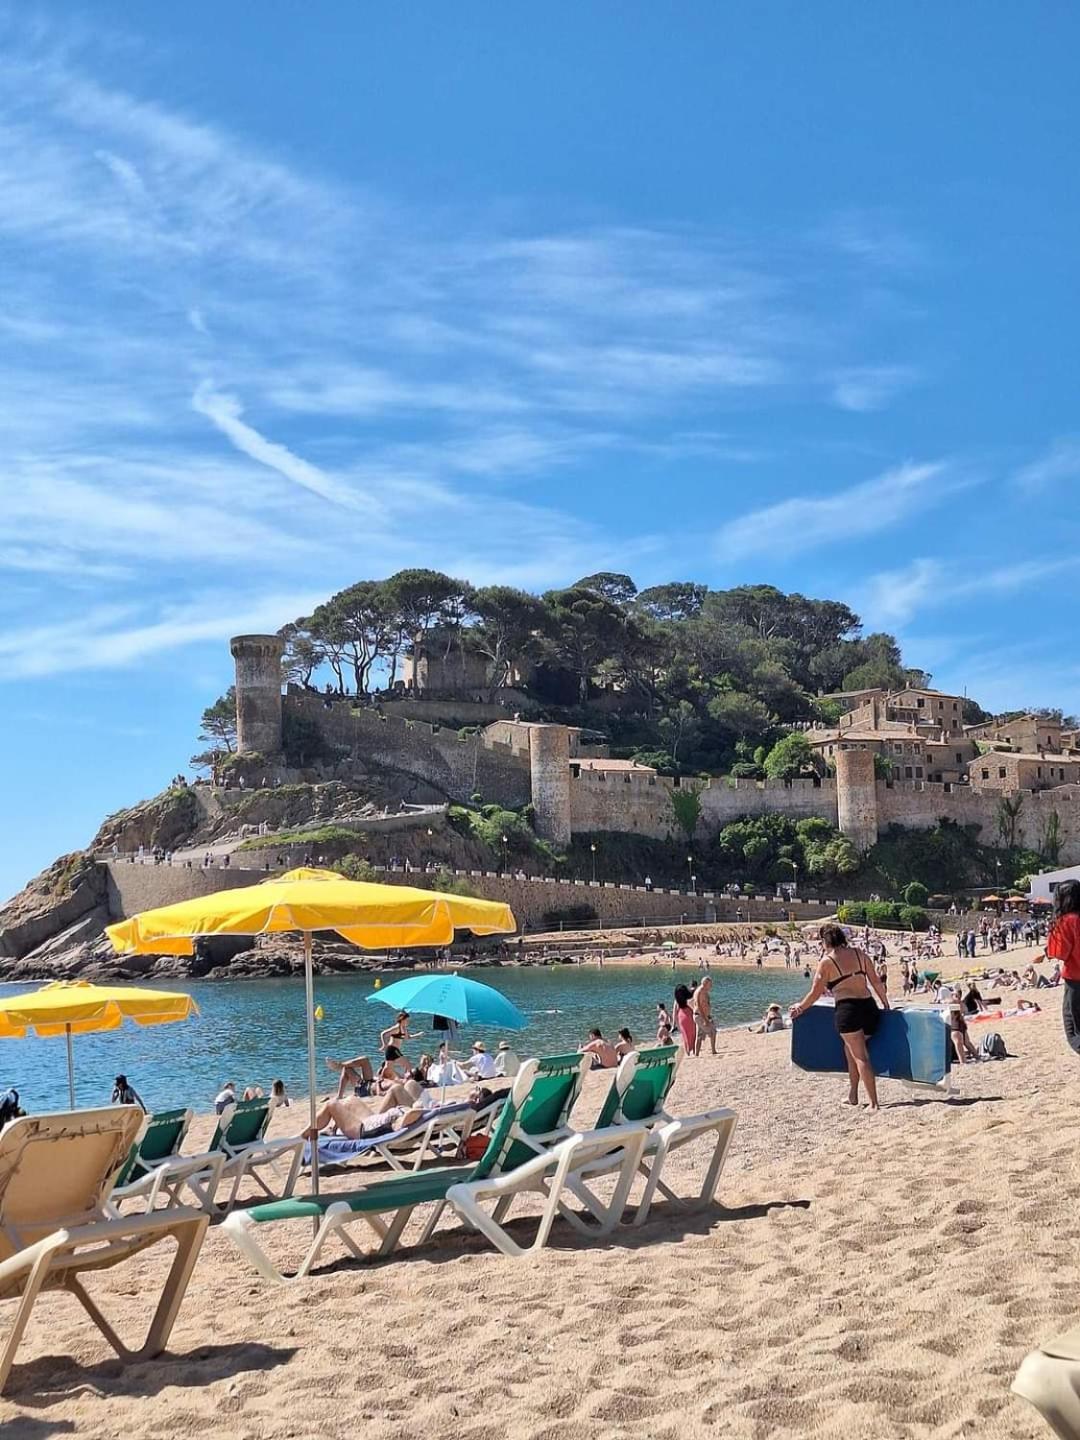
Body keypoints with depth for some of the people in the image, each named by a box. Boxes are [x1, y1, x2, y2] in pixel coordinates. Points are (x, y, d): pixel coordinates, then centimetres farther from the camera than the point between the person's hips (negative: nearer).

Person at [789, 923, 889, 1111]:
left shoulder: (827, 962, -1)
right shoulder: (859, 954, 11)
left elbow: (815, 992, 4)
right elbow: (876, 982, 13)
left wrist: (799, 1008, 20)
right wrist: (885, 1003, 26)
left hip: (848, 1009, -6)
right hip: (869, 1008, 6)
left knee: (860, 1057, -2)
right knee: (851, 1048, 24)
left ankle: (874, 1103, -7)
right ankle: (853, 1094, 25)